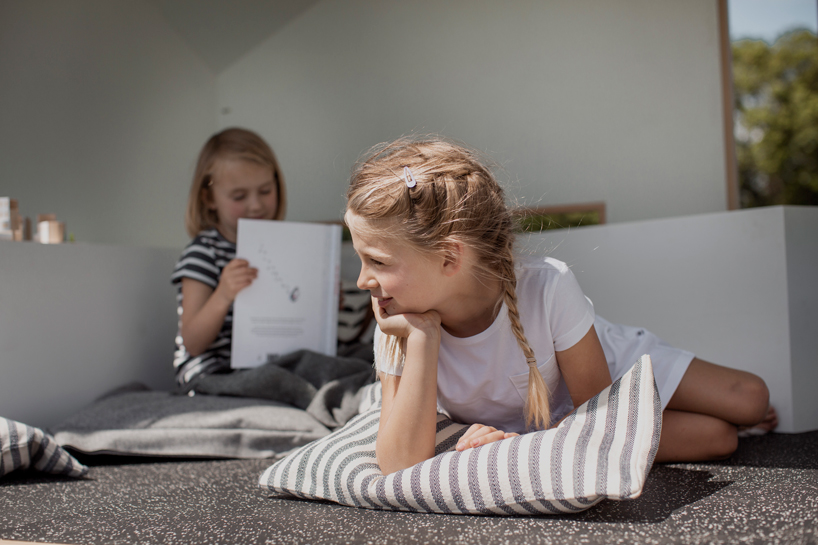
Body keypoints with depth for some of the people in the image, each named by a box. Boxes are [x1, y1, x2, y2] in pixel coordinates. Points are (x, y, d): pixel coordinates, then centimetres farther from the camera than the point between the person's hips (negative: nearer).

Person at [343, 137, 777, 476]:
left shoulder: (548, 288, -34)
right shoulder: (397, 329, -27)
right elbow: (402, 470, -35)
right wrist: (422, 338, -40)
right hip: (517, 426, 0)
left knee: (751, 401, -6)